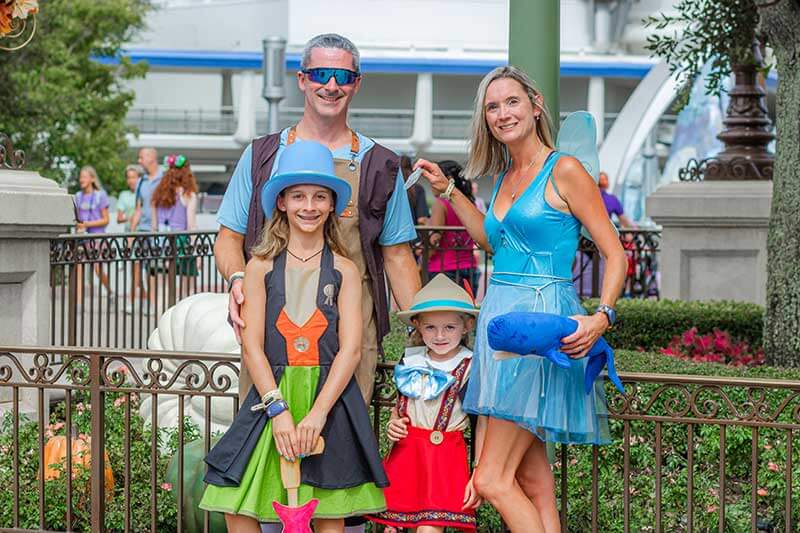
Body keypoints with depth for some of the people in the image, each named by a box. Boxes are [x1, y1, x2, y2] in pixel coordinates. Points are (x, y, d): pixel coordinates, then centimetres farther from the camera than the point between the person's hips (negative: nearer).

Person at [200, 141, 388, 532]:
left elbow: (350, 349, -3)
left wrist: (317, 414, -14)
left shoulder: (344, 271, 4)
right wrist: (279, 409, -14)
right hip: (271, 395, 1)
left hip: (330, 397, 0)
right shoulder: (262, 267, 5)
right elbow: (252, 347, -2)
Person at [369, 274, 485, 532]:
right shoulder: (411, 361, 7)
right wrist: (392, 424, 2)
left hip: (445, 452, -4)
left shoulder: (471, 368, -6)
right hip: (405, 450, 5)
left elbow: (483, 424, -4)